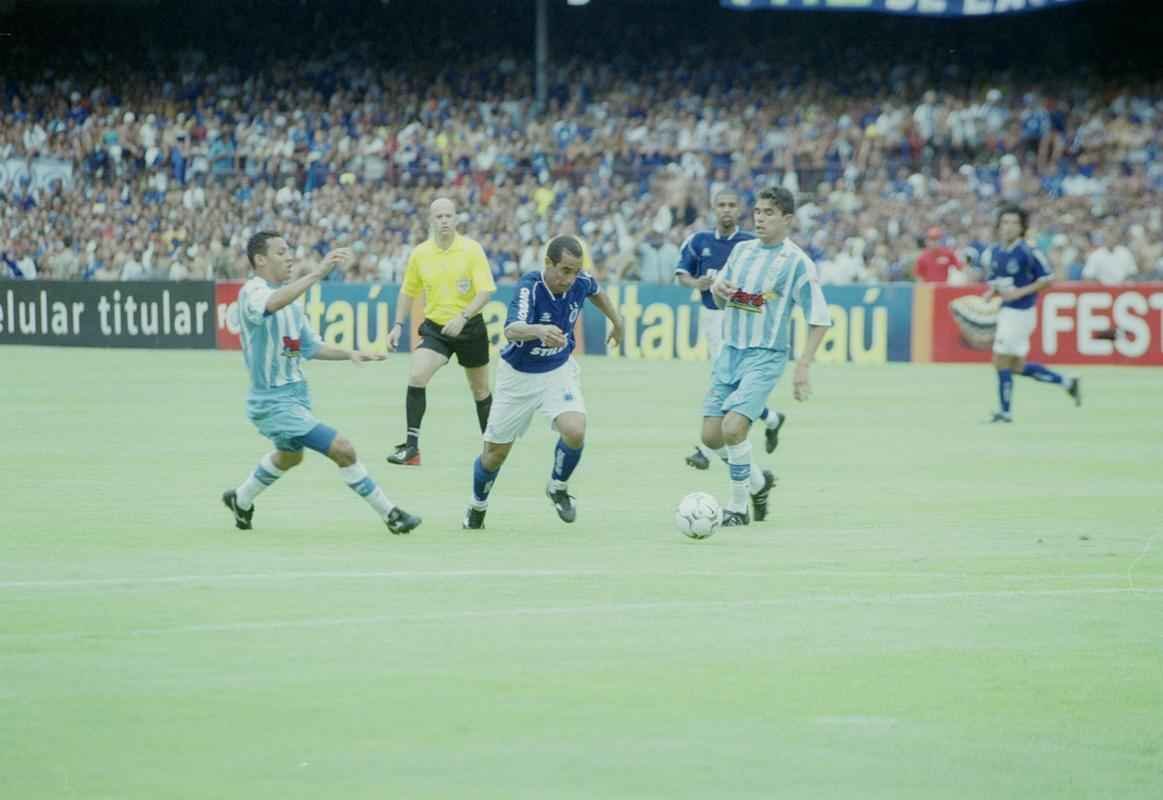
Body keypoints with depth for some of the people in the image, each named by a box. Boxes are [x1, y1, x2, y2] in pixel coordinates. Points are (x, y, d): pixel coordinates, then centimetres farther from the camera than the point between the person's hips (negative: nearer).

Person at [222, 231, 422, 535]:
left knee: (290, 456, 32)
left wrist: (350, 354, -1)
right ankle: (391, 515, -4)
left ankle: (241, 501, 52)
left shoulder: (291, 297, 10)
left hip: (296, 395, 10)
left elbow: (310, 346, 15)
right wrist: (318, 273, -52)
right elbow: (272, 304, -44)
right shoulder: (252, 292, -19)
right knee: (342, 450, -14)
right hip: (273, 403, -10)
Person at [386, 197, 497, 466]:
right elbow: (408, 291, 13)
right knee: (416, 376, -21)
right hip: (435, 327, 1)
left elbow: (485, 291, -16)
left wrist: (463, 317, -29)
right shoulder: (420, 254, -2)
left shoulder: (472, 250, -11)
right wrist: (398, 325, 6)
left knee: (480, 389, 12)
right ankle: (411, 446, -18)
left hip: (470, 328, -1)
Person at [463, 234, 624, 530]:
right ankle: (477, 506, 39)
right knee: (496, 452, 9)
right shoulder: (530, 286, -30)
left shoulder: (581, 283, -16)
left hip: (559, 371, 2)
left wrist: (616, 321, 22)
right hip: (519, 375, -2)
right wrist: (539, 330, -68)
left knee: (575, 432, -24)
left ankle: (558, 488, 6)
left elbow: (597, 292, 12)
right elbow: (512, 329, -48)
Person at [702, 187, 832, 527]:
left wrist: (803, 367, -15)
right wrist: (718, 288, -3)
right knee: (711, 436, 1)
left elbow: (819, 319, -9)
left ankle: (737, 507, -4)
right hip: (730, 350, 6)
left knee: (733, 428, -22)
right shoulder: (742, 250, 9)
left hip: (765, 357, -6)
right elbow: (721, 301, 22)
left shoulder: (797, 262, -8)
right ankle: (757, 481, 28)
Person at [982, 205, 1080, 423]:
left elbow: (1048, 279, -11)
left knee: (1001, 362, -5)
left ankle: (1004, 411, 9)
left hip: (1020, 313, -8)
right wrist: (991, 292, -3)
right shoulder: (995, 252, 6)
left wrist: (1020, 292, -19)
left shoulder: (1028, 252, -15)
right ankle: (1067, 382, 25)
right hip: (1007, 312, 8)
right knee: (1017, 367, 13)